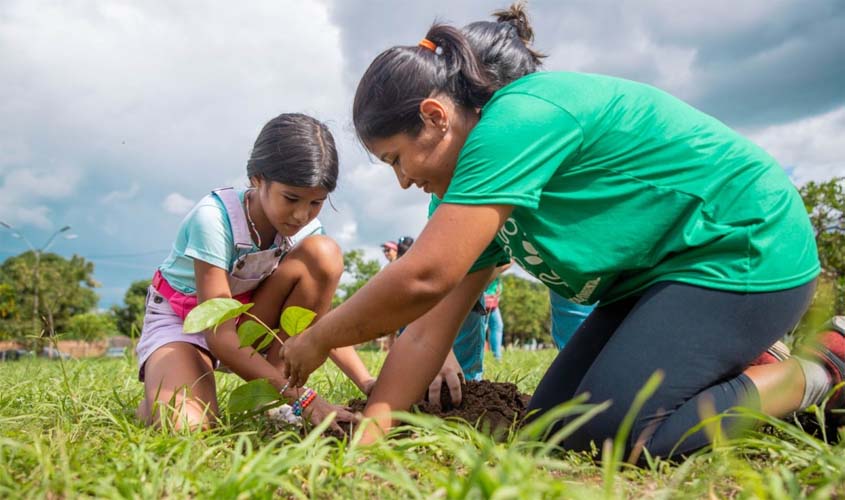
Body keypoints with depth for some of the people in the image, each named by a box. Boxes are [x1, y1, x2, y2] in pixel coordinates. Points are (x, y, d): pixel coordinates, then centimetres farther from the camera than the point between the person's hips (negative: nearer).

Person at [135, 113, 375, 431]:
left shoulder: (306, 228, -15)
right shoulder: (214, 218, -30)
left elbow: (320, 321, -11)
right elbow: (220, 337, -32)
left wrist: (366, 383, -25)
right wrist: (303, 398, -39)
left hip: (246, 318, 5)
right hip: (179, 320, -4)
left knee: (324, 253, -21)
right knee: (186, 423, -35)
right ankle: (157, 399, 5)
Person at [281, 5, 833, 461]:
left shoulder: (517, 117, -25)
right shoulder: (483, 193, 4)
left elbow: (422, 280, -32)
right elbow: (429, 331, -1)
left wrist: (320, 340, -16)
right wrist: (370, 429, -8)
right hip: (659, 275, 9)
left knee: (605, 435, -19)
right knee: (551, 419, 4)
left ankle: (815, 373, 0)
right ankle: (740, 358, 15)